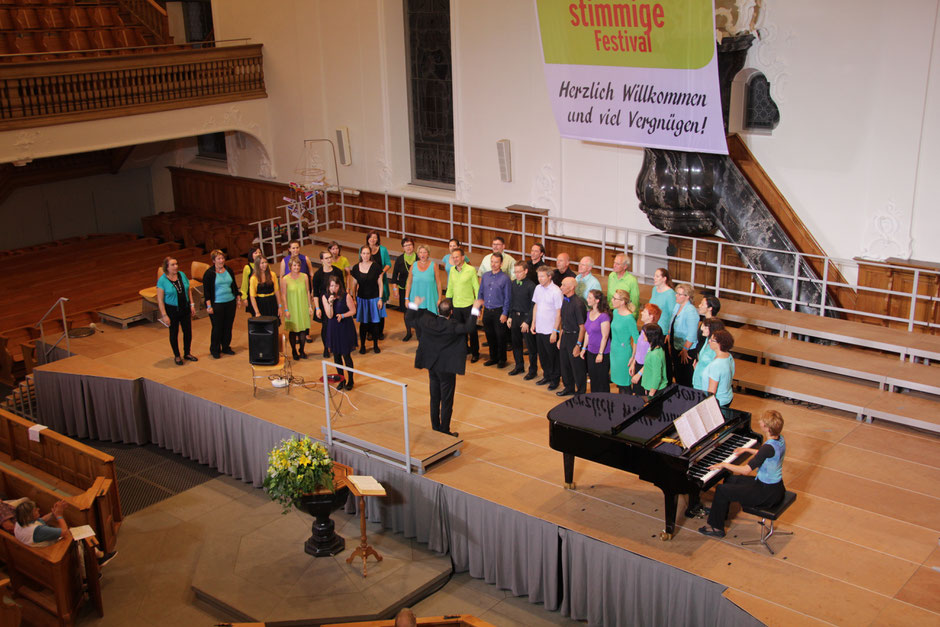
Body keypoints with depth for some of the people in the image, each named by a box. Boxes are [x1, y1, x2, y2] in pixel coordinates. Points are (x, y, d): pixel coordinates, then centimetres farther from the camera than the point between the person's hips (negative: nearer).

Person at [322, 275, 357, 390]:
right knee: (336, 356, 10)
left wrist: (342, 315, -20)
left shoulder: (346, 296, -12)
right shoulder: (325, 297, -3)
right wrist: (330, 303, -24)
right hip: (333, 329, 4)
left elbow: (353, 311, -4)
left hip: (346, 328, -3)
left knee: (346, 355, -1)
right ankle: (342, 380, 25)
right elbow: (329, 315, -9)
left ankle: (350, 381, 14)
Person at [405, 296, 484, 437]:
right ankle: (445, 431, 13)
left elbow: (410, 318, 4)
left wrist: (414, 304, 19)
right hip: (447, 368, -6)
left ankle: (435, 428, 29)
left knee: (434, 399, 19)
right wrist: (475, 309, -29)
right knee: (446, 401, 6)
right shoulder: (452, 326, -25)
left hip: (431, 366, 6)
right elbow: (469, 327, -35)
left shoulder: (427, 321, -10)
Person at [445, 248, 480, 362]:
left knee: (472, 330, 3)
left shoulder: (471, 270, -11)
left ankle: (475, 353, 16)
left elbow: (477, 288, -7)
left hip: (468, 305, -5)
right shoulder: (452, 270, 5)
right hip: (456, 305, 5)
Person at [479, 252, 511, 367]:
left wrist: (504, 314, -12)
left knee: (500, 337, 2)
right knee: (489, 336, 13)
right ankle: (493, 358, 27)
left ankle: (502, 359, 16)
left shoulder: (505, 278, -9)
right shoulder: (485, 276, 7)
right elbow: (481, 293, 15)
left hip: (499, 312, -5)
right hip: (487, 311, 5)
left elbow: (507, 297, -9)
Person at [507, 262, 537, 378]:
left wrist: (527, 322, -15)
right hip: (515, 316, 6)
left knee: (531, 346, 3)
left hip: (526, 316, -6)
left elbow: (533, 306, -13)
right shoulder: (514, 284, 4)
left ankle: (533, 370, 15)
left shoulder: (531, 285, -15)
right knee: (516, 343, 15)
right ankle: (519, 366, 31)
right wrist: (510, 316, 9)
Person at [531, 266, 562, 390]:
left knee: (553, 356, 6)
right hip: (539, 329, 6)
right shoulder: (538, 288, 3)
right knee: (542, 355, 16)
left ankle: (555, 379, 20)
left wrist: (555, 331, -14)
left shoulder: (556, 291, -16)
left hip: (550, 330, -6)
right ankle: (547, 376, 32)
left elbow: (559, 313, -13)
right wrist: (533, 323, 12)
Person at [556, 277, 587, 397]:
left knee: (577, 366, 3)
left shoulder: (578, 304, -21)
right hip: (565, 335, 8)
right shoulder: (565, 301, 5)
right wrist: (560, 338, 16)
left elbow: (582, 326, -19)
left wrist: (578, 345, -18)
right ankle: (569, 388, 35)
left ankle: (581, 391, 18)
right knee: (564, 363, 18)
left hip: (575, 336, -8)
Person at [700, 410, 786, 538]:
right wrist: (746, 450, 27)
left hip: (767, 494, -9)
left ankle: (716, 528, 13)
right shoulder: (780, 439, -2)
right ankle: (721, 514, 38)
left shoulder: (769, 447, -30)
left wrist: (724, 464, -15)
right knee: (731, 479, 21)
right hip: (777, 488, 9)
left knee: (721, 490, -2)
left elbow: (746, 470, -27)